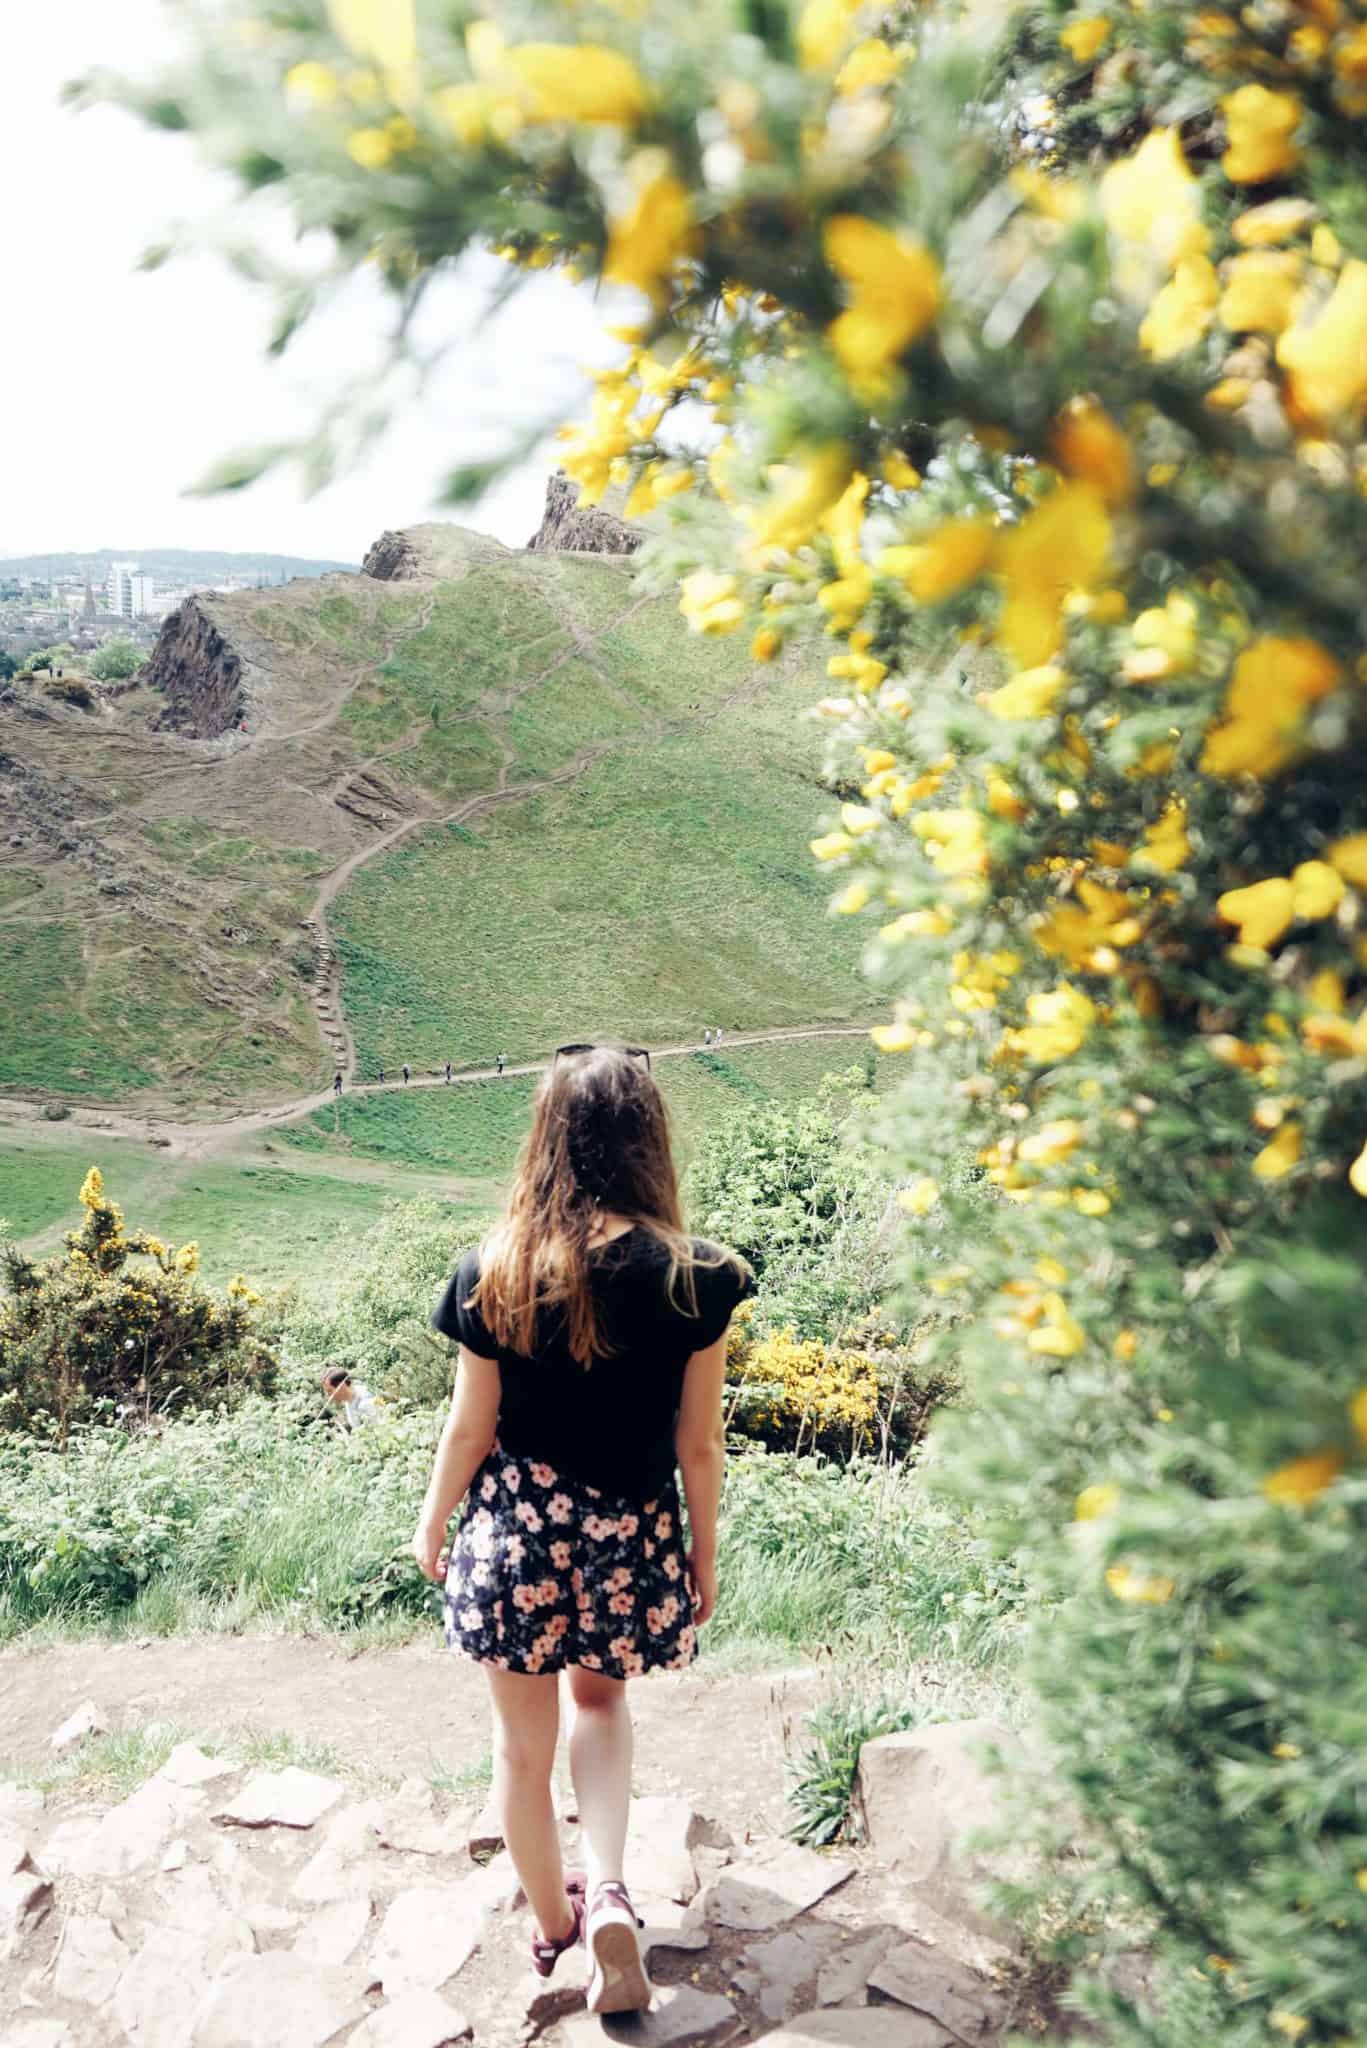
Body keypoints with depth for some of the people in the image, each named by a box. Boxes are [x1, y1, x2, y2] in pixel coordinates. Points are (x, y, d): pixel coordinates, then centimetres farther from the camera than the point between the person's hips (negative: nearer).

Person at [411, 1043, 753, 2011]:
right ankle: (608, 1891, 12)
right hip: (629, 1536, 1)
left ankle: (554, 1921, 39)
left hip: (514, 1532, 0)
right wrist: (705, 1554, 7)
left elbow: (471, 1427, -6)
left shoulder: (495, 1272, -15)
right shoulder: (693, 1278, -16)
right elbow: (699, 1443, -8)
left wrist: (433, 1523, 12)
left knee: (525, 1742, 20)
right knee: (600, 1698, 29)